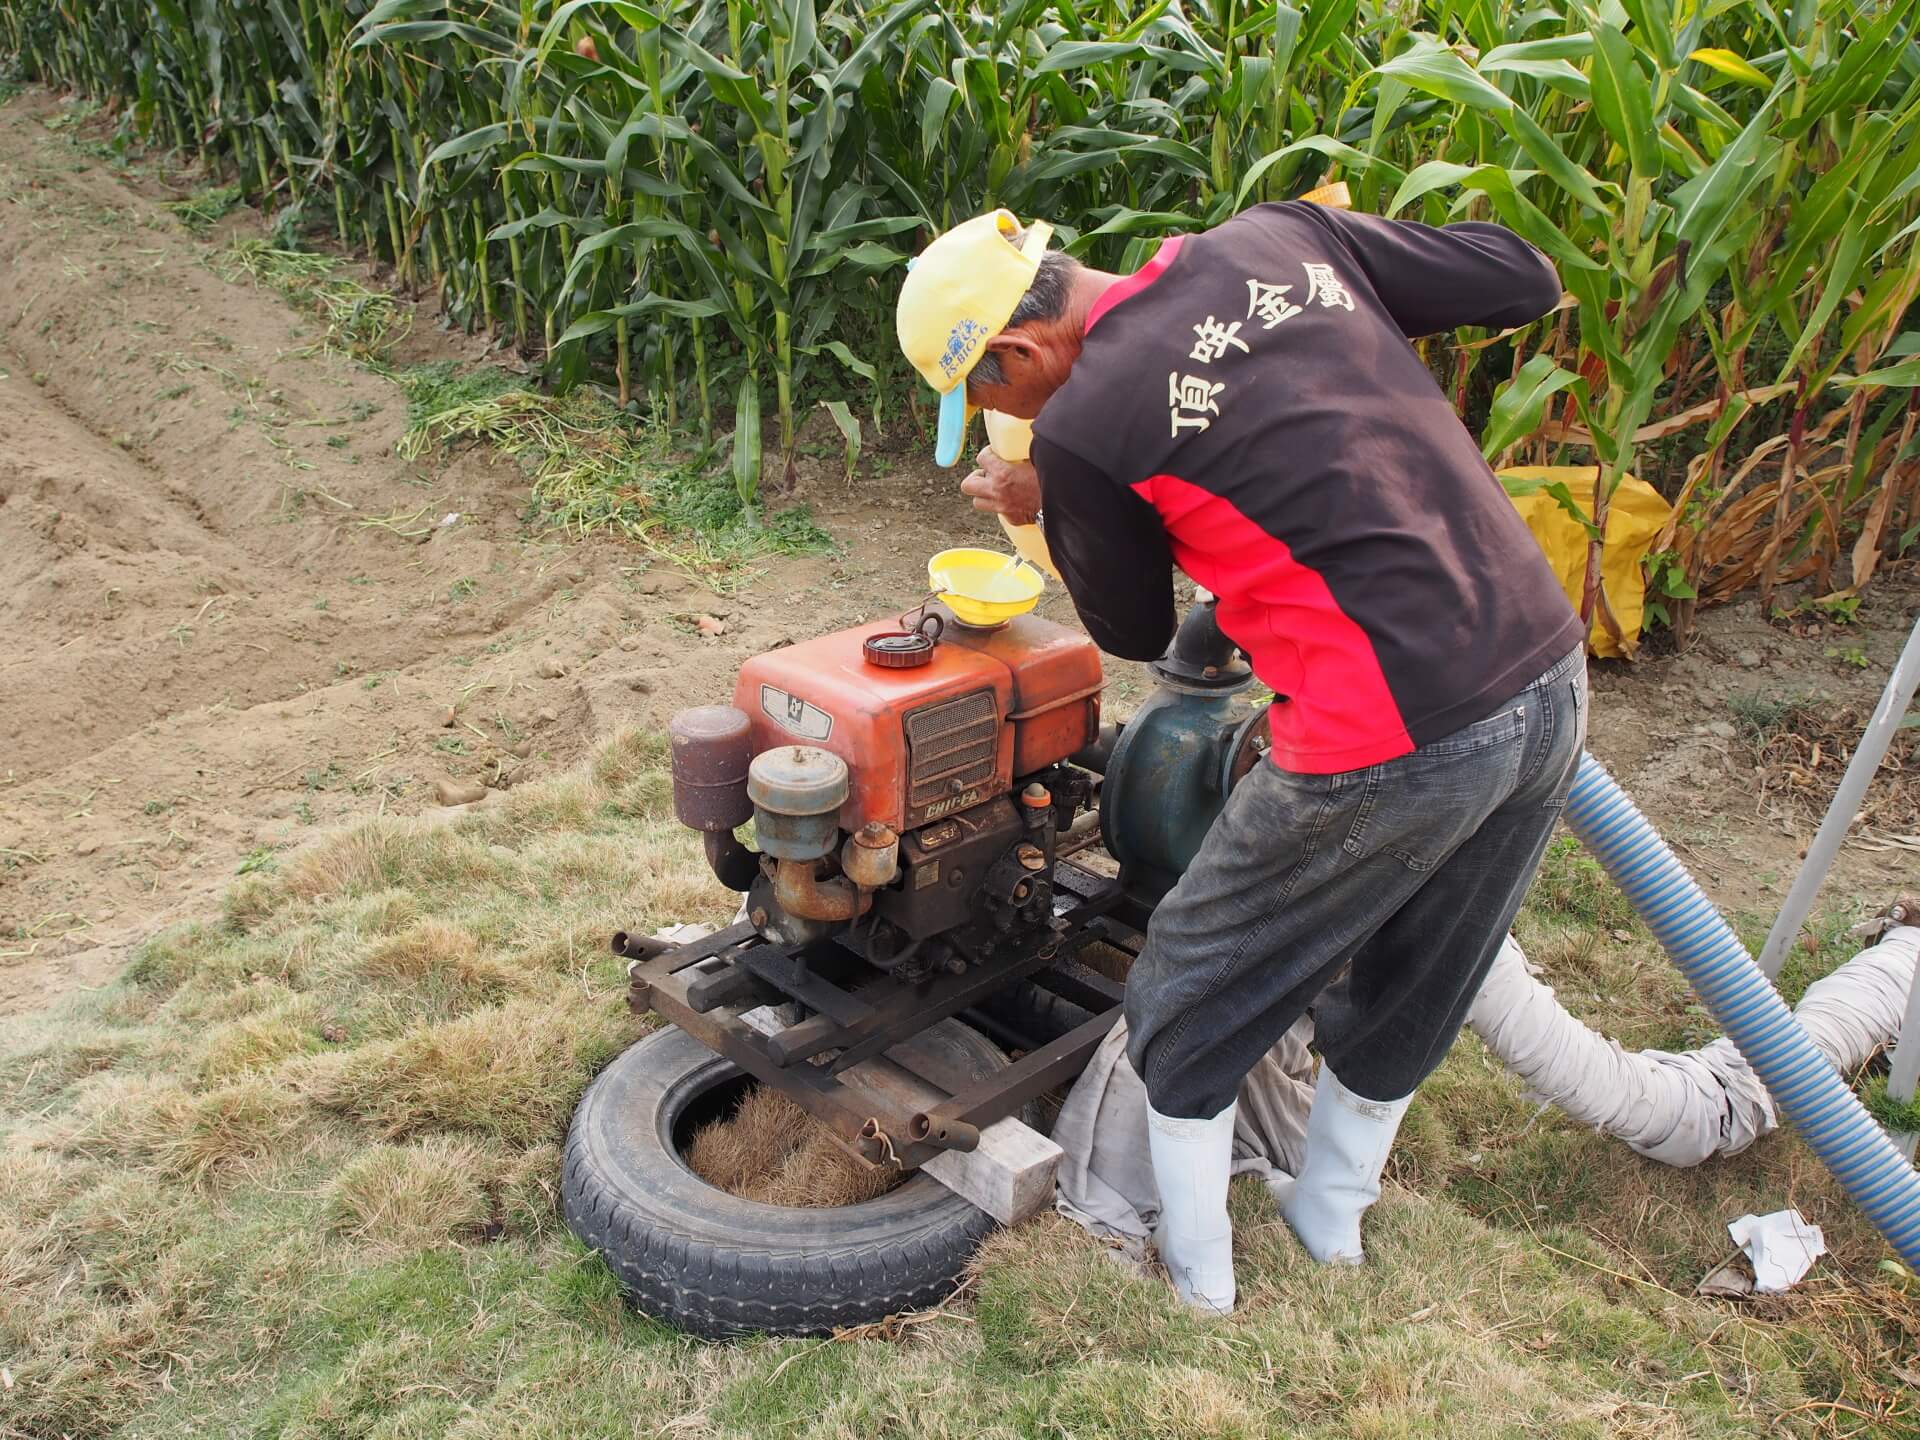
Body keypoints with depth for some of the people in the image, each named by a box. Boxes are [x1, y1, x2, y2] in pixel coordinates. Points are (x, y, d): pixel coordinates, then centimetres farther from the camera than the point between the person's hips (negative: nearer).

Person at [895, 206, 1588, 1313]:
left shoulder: (1079, 429, -10)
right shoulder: (1280, 236, 6)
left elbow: (1136, 631, 8)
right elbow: (1528, 279, 14)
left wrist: (1044, 508, 22)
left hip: (1390, 747, -7)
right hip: (1552, 684, 8)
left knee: (1199, 992, 18)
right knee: (1405, 991, 28)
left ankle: (1197, 1270, 38)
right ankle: (1332, 1222, 51)